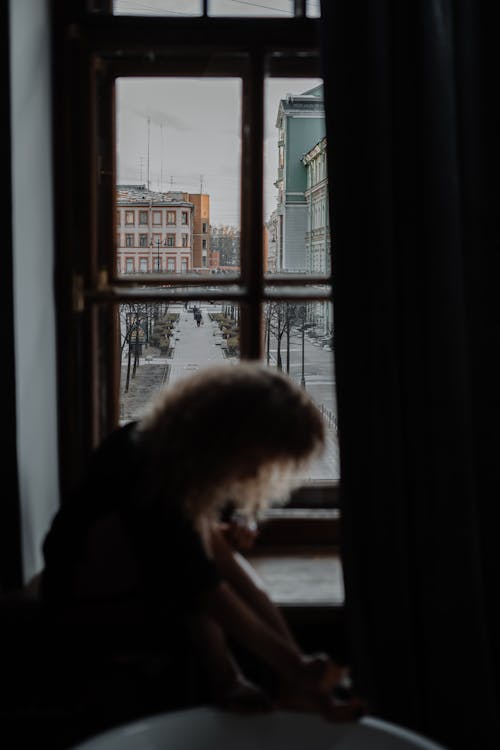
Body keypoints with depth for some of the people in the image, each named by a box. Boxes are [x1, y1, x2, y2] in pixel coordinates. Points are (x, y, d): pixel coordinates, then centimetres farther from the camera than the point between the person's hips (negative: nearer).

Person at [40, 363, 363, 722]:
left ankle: (291, 683, -26)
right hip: (87, 586, -7)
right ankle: (225, 683, -31)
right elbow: (200, 585, -38)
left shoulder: (187, 450, -9)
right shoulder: (144, 461, -33)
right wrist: (288, 661, -40)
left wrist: (224, 535, -16)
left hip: (149, 588, 7)